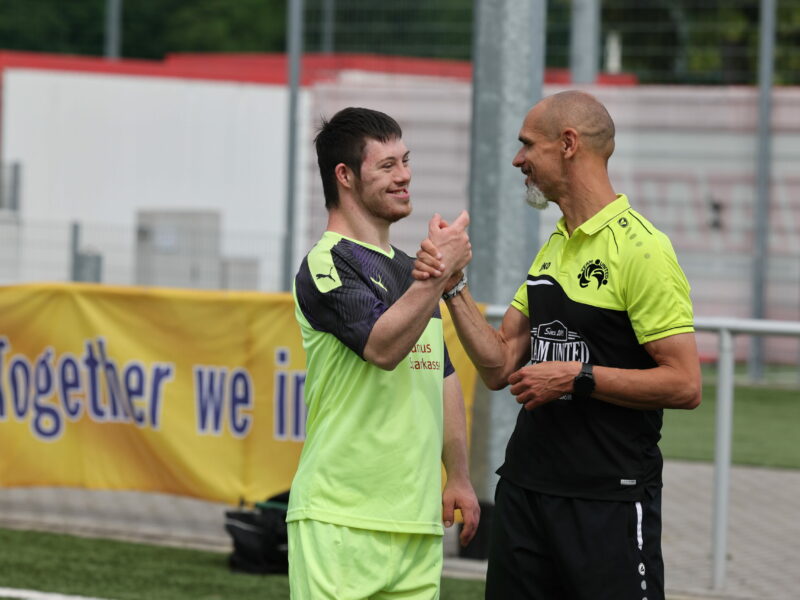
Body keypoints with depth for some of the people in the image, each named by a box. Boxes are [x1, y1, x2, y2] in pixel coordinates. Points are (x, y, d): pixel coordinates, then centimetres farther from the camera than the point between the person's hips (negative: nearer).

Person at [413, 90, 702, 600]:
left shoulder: (640, 248, -12)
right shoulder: (553, 248, 15)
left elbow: (685, 384, -17)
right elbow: (499, 366, 12)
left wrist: (575, 377, -17)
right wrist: (452, 288, 0)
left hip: (611, 500, -8)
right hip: (526, 489, 8)